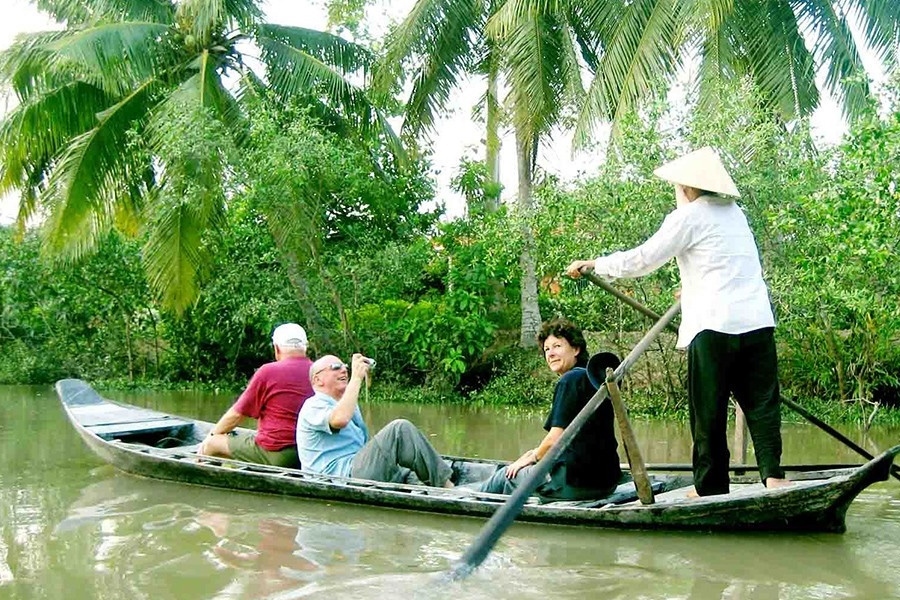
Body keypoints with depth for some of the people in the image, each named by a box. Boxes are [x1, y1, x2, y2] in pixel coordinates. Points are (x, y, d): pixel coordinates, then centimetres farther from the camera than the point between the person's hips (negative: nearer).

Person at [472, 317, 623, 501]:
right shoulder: (593, 378, 15)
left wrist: (533, 457, 4)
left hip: (576, 481, -9)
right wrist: (537, 453, 18)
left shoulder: (570, 380, -13)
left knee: (508, 475, 14)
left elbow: (555, 439, -16)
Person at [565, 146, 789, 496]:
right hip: (758, 322, 6)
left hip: (715, 325, -6)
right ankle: (772, 474, -6)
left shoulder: (688, 216, -1)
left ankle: (711, 487, 8)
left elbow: (643, 260, -3)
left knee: (709, 411, 2)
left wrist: (593, 264, 7)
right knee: (762, 402, 5)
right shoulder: (734, 213, 20)